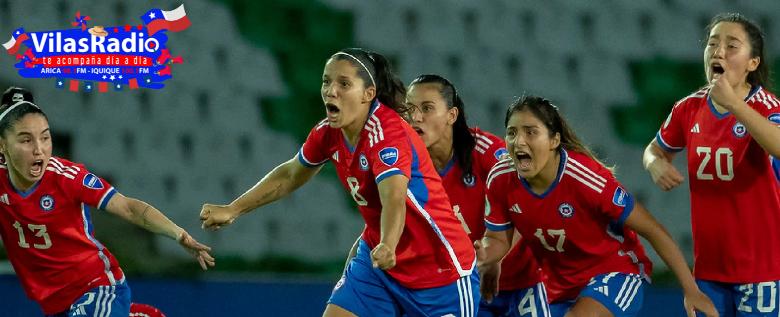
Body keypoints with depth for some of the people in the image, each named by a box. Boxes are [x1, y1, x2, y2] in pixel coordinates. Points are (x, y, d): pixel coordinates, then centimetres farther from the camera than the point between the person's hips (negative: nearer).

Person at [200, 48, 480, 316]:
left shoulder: (388, 131, -25)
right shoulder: (328, 133, -4)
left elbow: (394, 198, -43)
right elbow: (290, 174, 17)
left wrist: (388, 246, -62)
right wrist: (232, 210, 16)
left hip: (440, 267, -7)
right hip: (376, 259, 7)